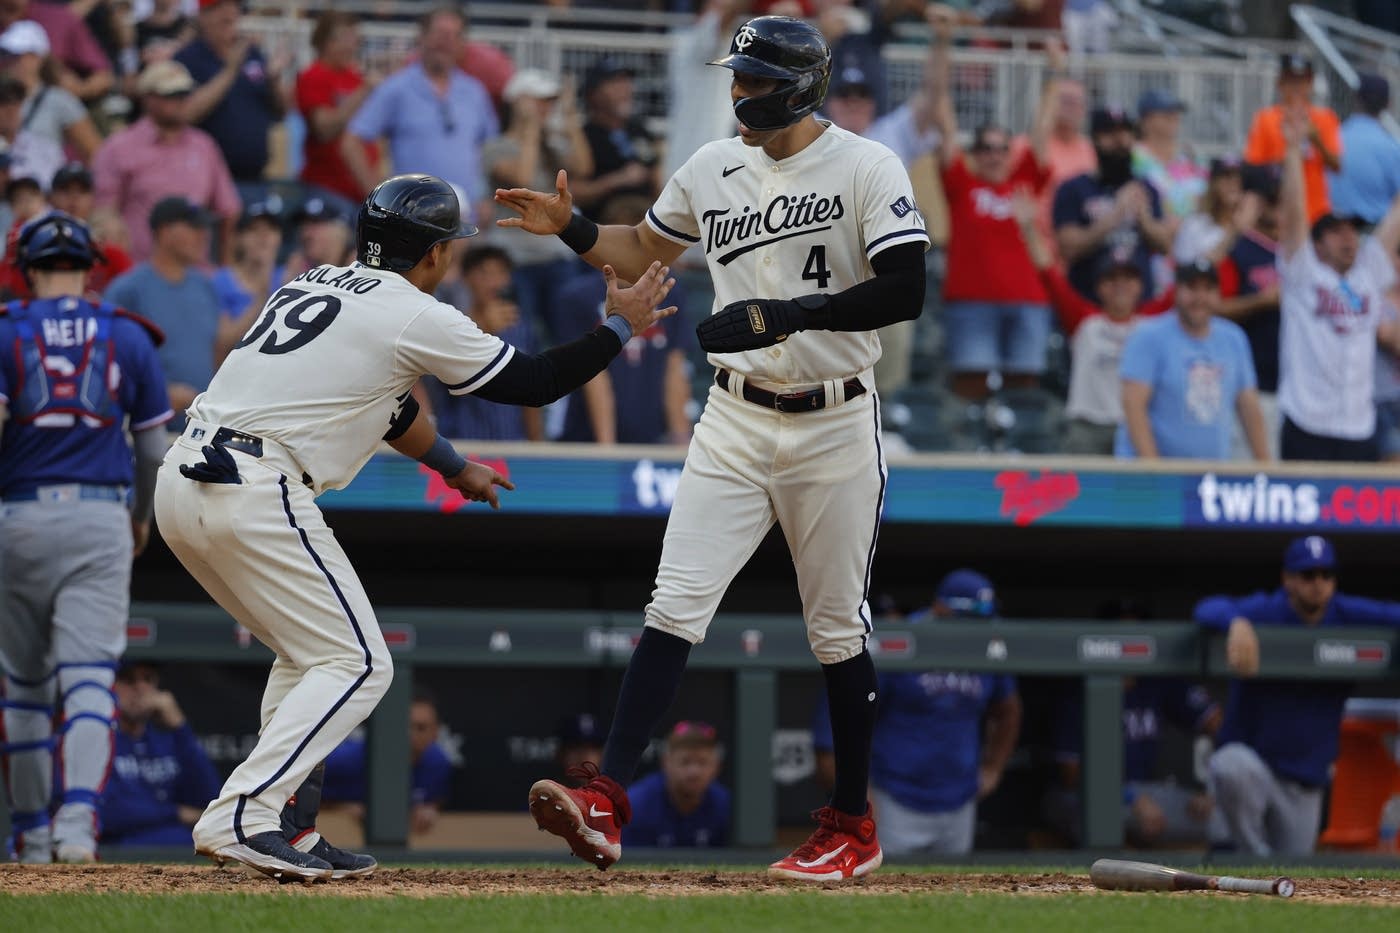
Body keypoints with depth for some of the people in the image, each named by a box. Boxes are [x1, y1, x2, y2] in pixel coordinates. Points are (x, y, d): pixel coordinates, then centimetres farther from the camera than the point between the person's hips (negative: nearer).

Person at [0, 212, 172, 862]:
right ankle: (77, 822, -25)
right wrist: (142, 517, 27)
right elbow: (154, 448, 11)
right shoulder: (129, 337, 7)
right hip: (100, 519, 0)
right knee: (88, 679, -7)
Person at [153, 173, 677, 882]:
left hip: (181, 479, 9)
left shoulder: (310, 285, 22)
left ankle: (281, 825, 14)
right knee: (357, 665, -3)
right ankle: (238, 818, -16)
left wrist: (453, 466, 50)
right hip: (253, 495, -9)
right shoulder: (417, 317, -3)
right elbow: (533, 384, 5)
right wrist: (622, 324, 18)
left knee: (309, 655, 22)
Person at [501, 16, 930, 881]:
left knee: (837, 629, 6)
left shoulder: (867, 169, -10)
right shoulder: (713, 169, 6)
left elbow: (905, 292, -19)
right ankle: (605, 805, -16)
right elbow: (644, 249, 22)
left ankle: (852, 826, 20)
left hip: (834, 428, -4)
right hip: (735, 424, 4)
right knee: (676, 606, -8)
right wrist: (573, 228, 2)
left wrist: (785, 314, -26)